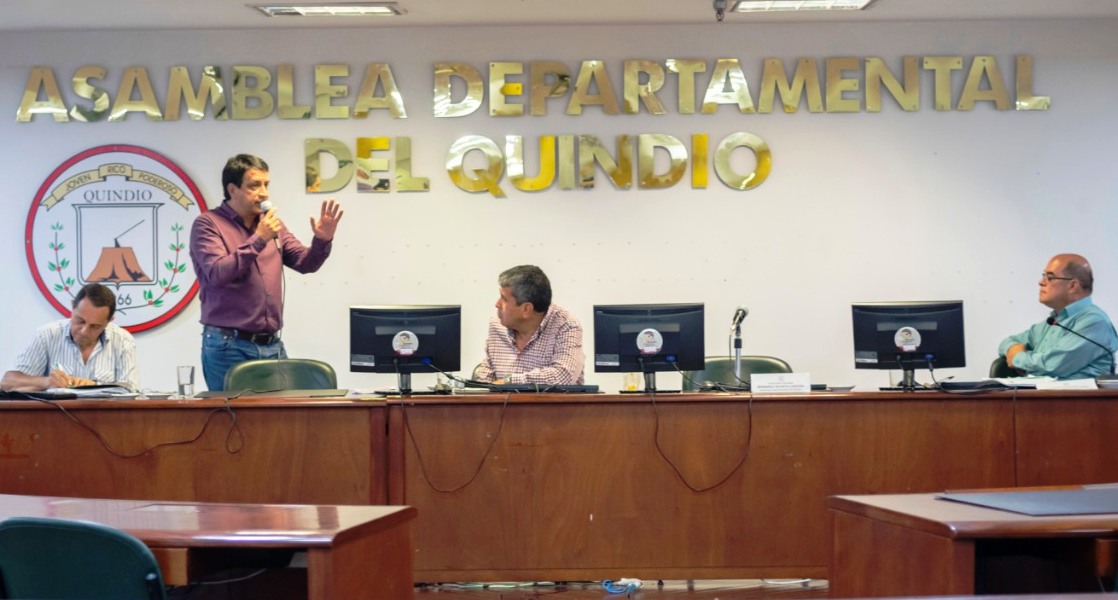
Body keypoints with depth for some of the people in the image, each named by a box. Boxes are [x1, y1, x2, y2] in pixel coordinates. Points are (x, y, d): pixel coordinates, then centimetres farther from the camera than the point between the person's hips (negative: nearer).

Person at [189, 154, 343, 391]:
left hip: (273, 345, 5)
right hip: (229, 347, -5)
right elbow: (218, 274, -17)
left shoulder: (271, 222, 14)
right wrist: (258, 240, -19)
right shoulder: (207, 224, -3)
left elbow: (305, 263, 10)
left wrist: (322, 240, -9)